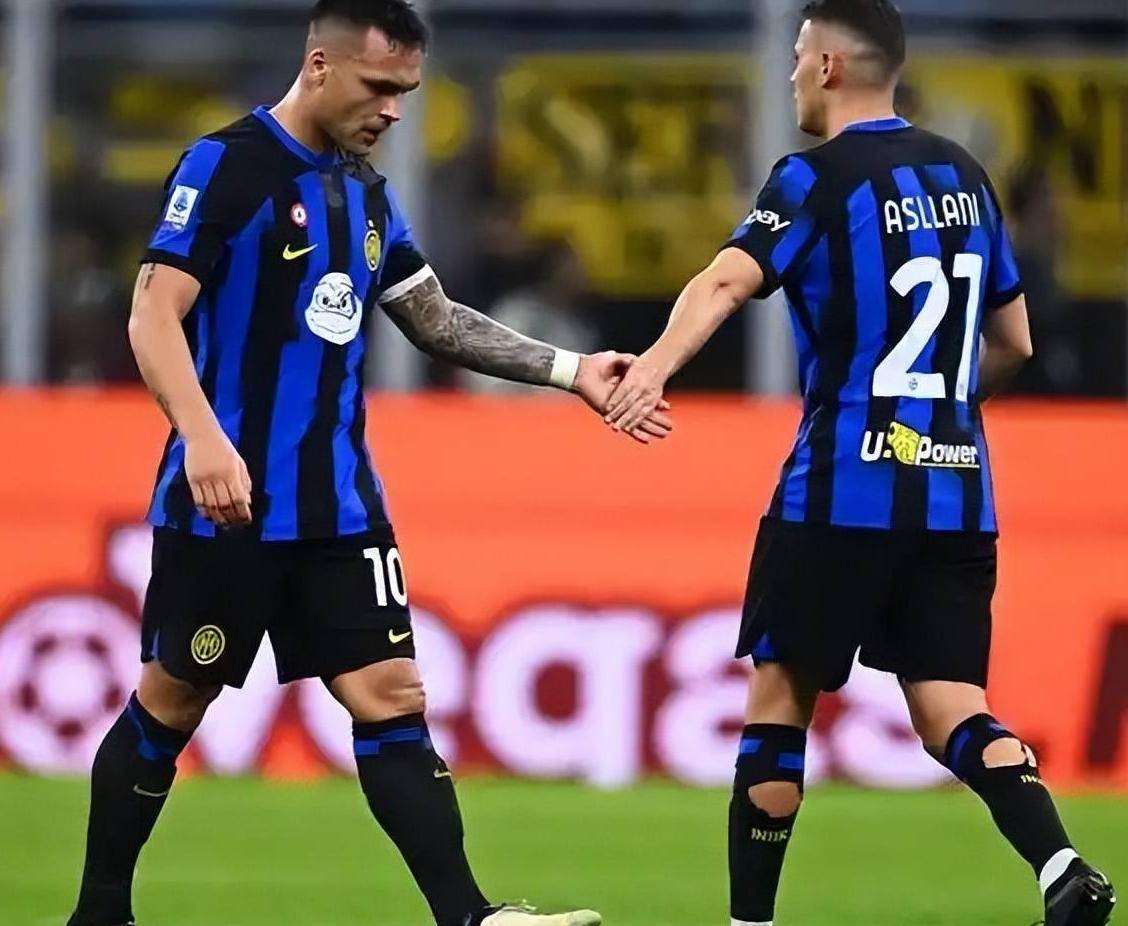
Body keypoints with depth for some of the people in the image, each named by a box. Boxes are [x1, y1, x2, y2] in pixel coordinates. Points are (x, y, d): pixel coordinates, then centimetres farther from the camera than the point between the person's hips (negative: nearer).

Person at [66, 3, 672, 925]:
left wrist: (570, 370, 13)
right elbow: (156, 316, -17)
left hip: (339, 506, 6)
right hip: (226, 505, -6)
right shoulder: (226, 166, -11)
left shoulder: (368, 193, 12)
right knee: (171, 703, 5)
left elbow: (437, 319, 21)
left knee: (390, 698, -3)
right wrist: (204, 439, -31)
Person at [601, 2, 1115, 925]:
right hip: (957, 496, 5)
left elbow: (728, 281, -25)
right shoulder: (963, 175, 14)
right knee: (951, 711, 2)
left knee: (780, 695, 8)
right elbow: (1013, 342, 22)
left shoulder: (821, 178, -6)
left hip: (842, 493, -5)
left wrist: (655, 365, -40)